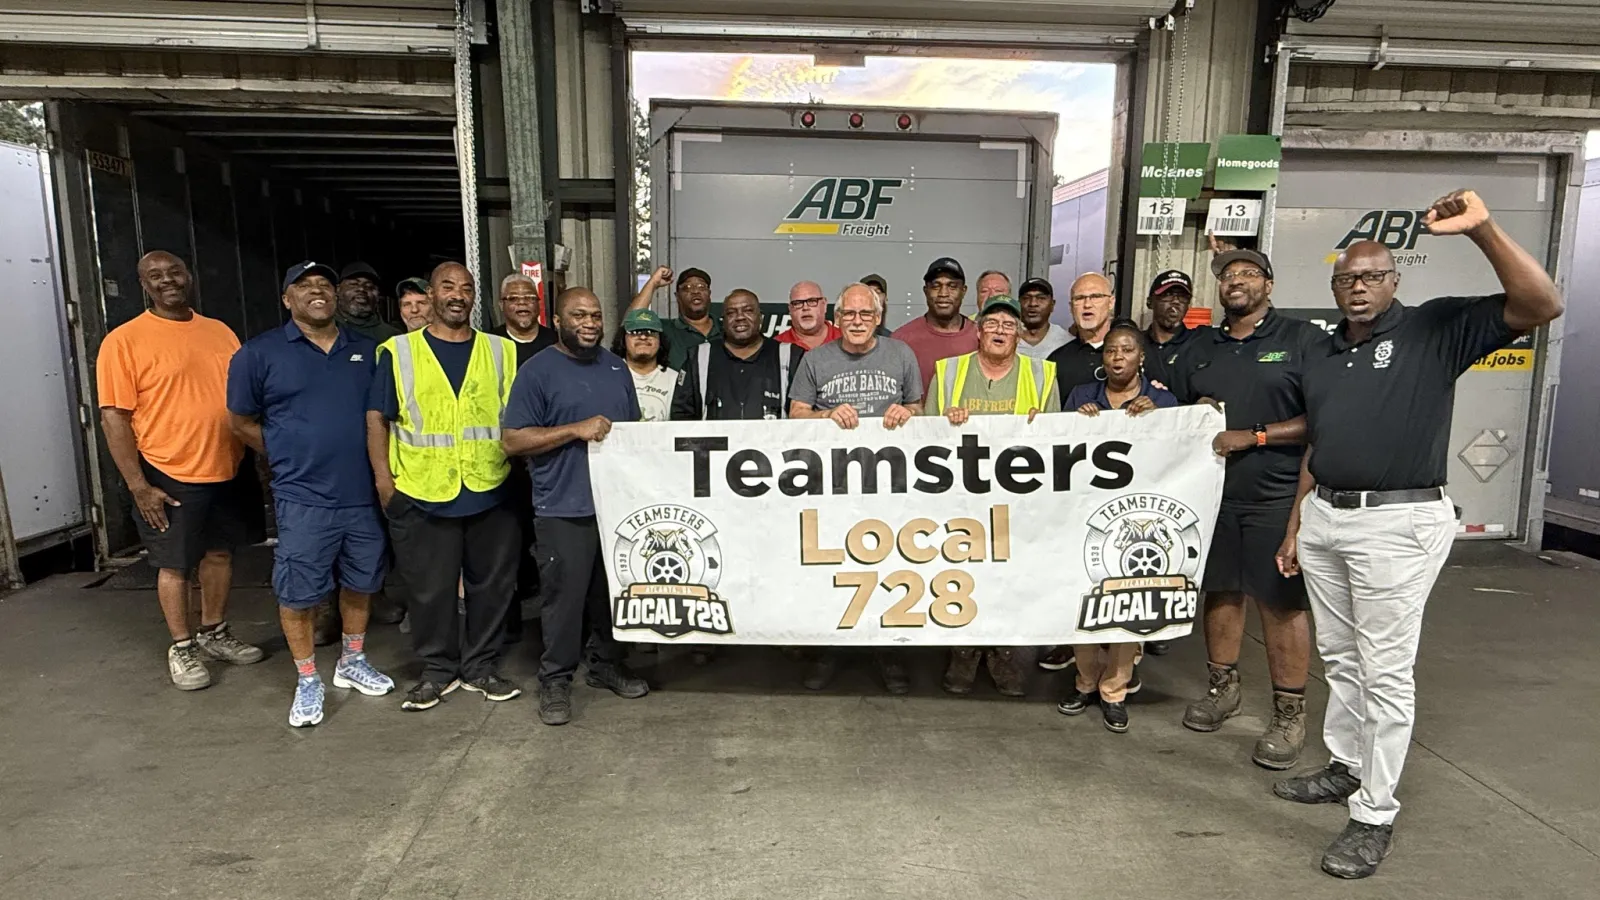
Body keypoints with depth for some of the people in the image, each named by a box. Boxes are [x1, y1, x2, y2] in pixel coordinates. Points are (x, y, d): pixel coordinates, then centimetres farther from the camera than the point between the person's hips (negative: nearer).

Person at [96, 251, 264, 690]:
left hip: (226, 470, 5)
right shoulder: (124, 340, -9)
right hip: (169, 476, -5)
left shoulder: (220, 332, 8)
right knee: (174, 565, 6)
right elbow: (113, 417, -11)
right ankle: (182, 648, 22)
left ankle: (215, 634, 32)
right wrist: (138, 485, -15)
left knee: (220, 553, 15)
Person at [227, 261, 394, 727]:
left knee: (360, 583, 16)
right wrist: (290, 458, 3)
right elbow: (241, 421, 4)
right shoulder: (260, 353, -3)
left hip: (364, 493, 4)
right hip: (303, 498, -3)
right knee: (297, 594, 4)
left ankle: (352, 662, 36)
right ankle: (308, 682, 21)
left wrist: (379, 467, 6)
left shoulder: (366, 351, 7)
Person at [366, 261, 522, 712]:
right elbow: (378, 420, 3)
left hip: (491, 492, 2)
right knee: (430, 589, 8)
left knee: (491, 584, 10)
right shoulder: (398, 352, 3)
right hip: (422, 494, -1)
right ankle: (437, 670, 26)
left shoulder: (501, 351, 8)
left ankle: (481, 666, 26)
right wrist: (384, 480, -4)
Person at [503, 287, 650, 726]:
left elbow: (636, 427, 20)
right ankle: (555, 680, 15)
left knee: (614, 591, 15)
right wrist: (576, 430, -19)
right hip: (564, 508, -5)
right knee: (565, 596, 0)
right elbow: (512, 440, -12)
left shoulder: (616, 367, 12)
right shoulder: (537, 371, -6)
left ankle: (606, 664, 32)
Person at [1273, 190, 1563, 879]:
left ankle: (1374, 812, 12)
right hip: (1323, 517, 7)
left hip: (1397, 523, -6)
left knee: (1384, 672, 1)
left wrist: (1481, 229, -25)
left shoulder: (1435, 329, -2)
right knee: (1340, 658, 18)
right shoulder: (1322, 356, 15)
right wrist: (1294, 529, 16)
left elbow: (1540, 305, -16)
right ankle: (1346, 767, 35)